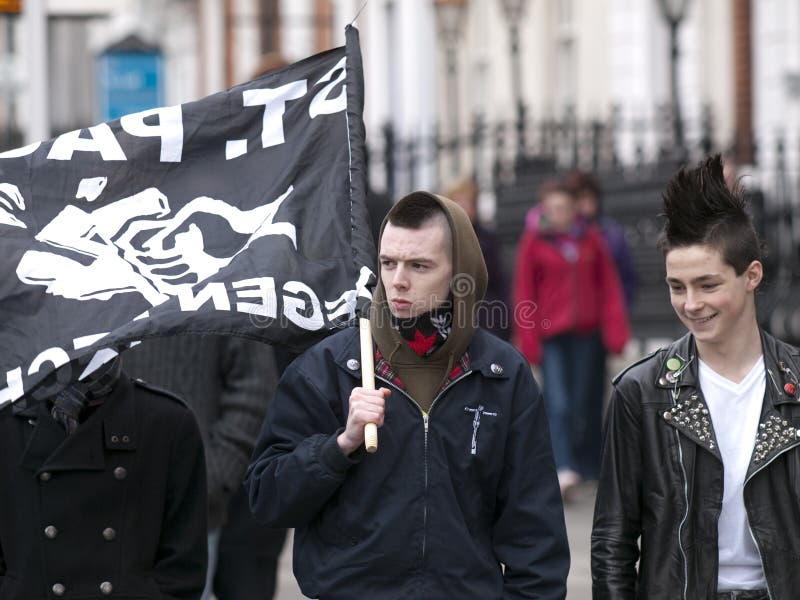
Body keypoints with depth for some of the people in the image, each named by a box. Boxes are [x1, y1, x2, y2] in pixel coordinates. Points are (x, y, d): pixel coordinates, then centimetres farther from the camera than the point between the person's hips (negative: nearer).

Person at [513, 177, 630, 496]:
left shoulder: (591, 238, 7)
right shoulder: (533, 242, 1)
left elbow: (609, 284, 9)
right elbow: (524, 293, 1)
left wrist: (615, 328, 3)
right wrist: (528, 339, -3)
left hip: (587, 334, 3)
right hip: (552, 335, -2)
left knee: (585, 403, 7)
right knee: (558, 403, -13)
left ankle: (588, 466, 19)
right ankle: (564, 470, -21)